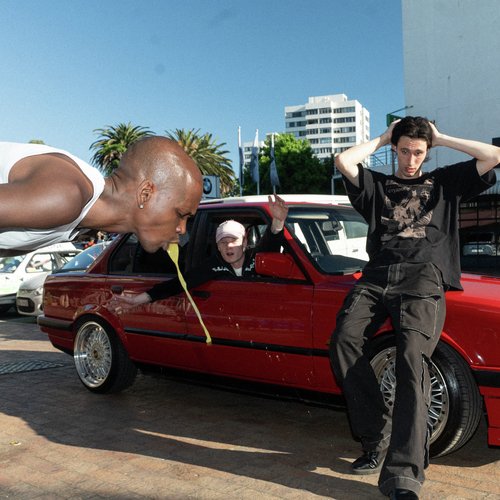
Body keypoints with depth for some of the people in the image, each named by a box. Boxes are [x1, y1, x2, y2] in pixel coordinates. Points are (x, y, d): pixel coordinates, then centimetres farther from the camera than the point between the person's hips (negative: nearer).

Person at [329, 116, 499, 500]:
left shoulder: (445, 182, 27)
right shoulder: (377, 185, 28)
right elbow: (343, 161, 10)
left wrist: (441, 138, 22)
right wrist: (382, 138, 23)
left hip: (423, 279, -2)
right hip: (377, 277, 2)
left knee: (412, 356, -29)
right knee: (344, 341, -27)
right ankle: (377, 436, -15)